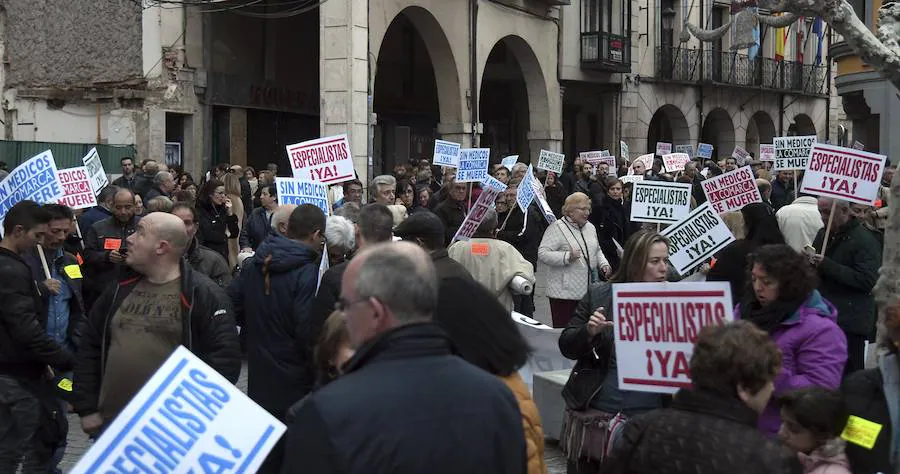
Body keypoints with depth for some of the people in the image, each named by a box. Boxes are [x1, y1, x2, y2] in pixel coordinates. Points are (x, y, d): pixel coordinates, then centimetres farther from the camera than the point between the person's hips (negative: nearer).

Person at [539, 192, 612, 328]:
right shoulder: (557, 228, -8)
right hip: (565, 292, -7)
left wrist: (603, 264, 10)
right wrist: (567, 257, -27)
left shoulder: (590, 227, 16)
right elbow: (542, 254, -16)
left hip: (588, 291, 7)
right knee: (563, 329, -7)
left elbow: (597, 251, 30)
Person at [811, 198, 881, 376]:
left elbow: (867, 280, -21)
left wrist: (826, 265, -22)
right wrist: (810, 261, 4)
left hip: (849, 324, -8)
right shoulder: (823, 235, 16)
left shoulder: (865, 241, -10)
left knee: (849, 375, -5)